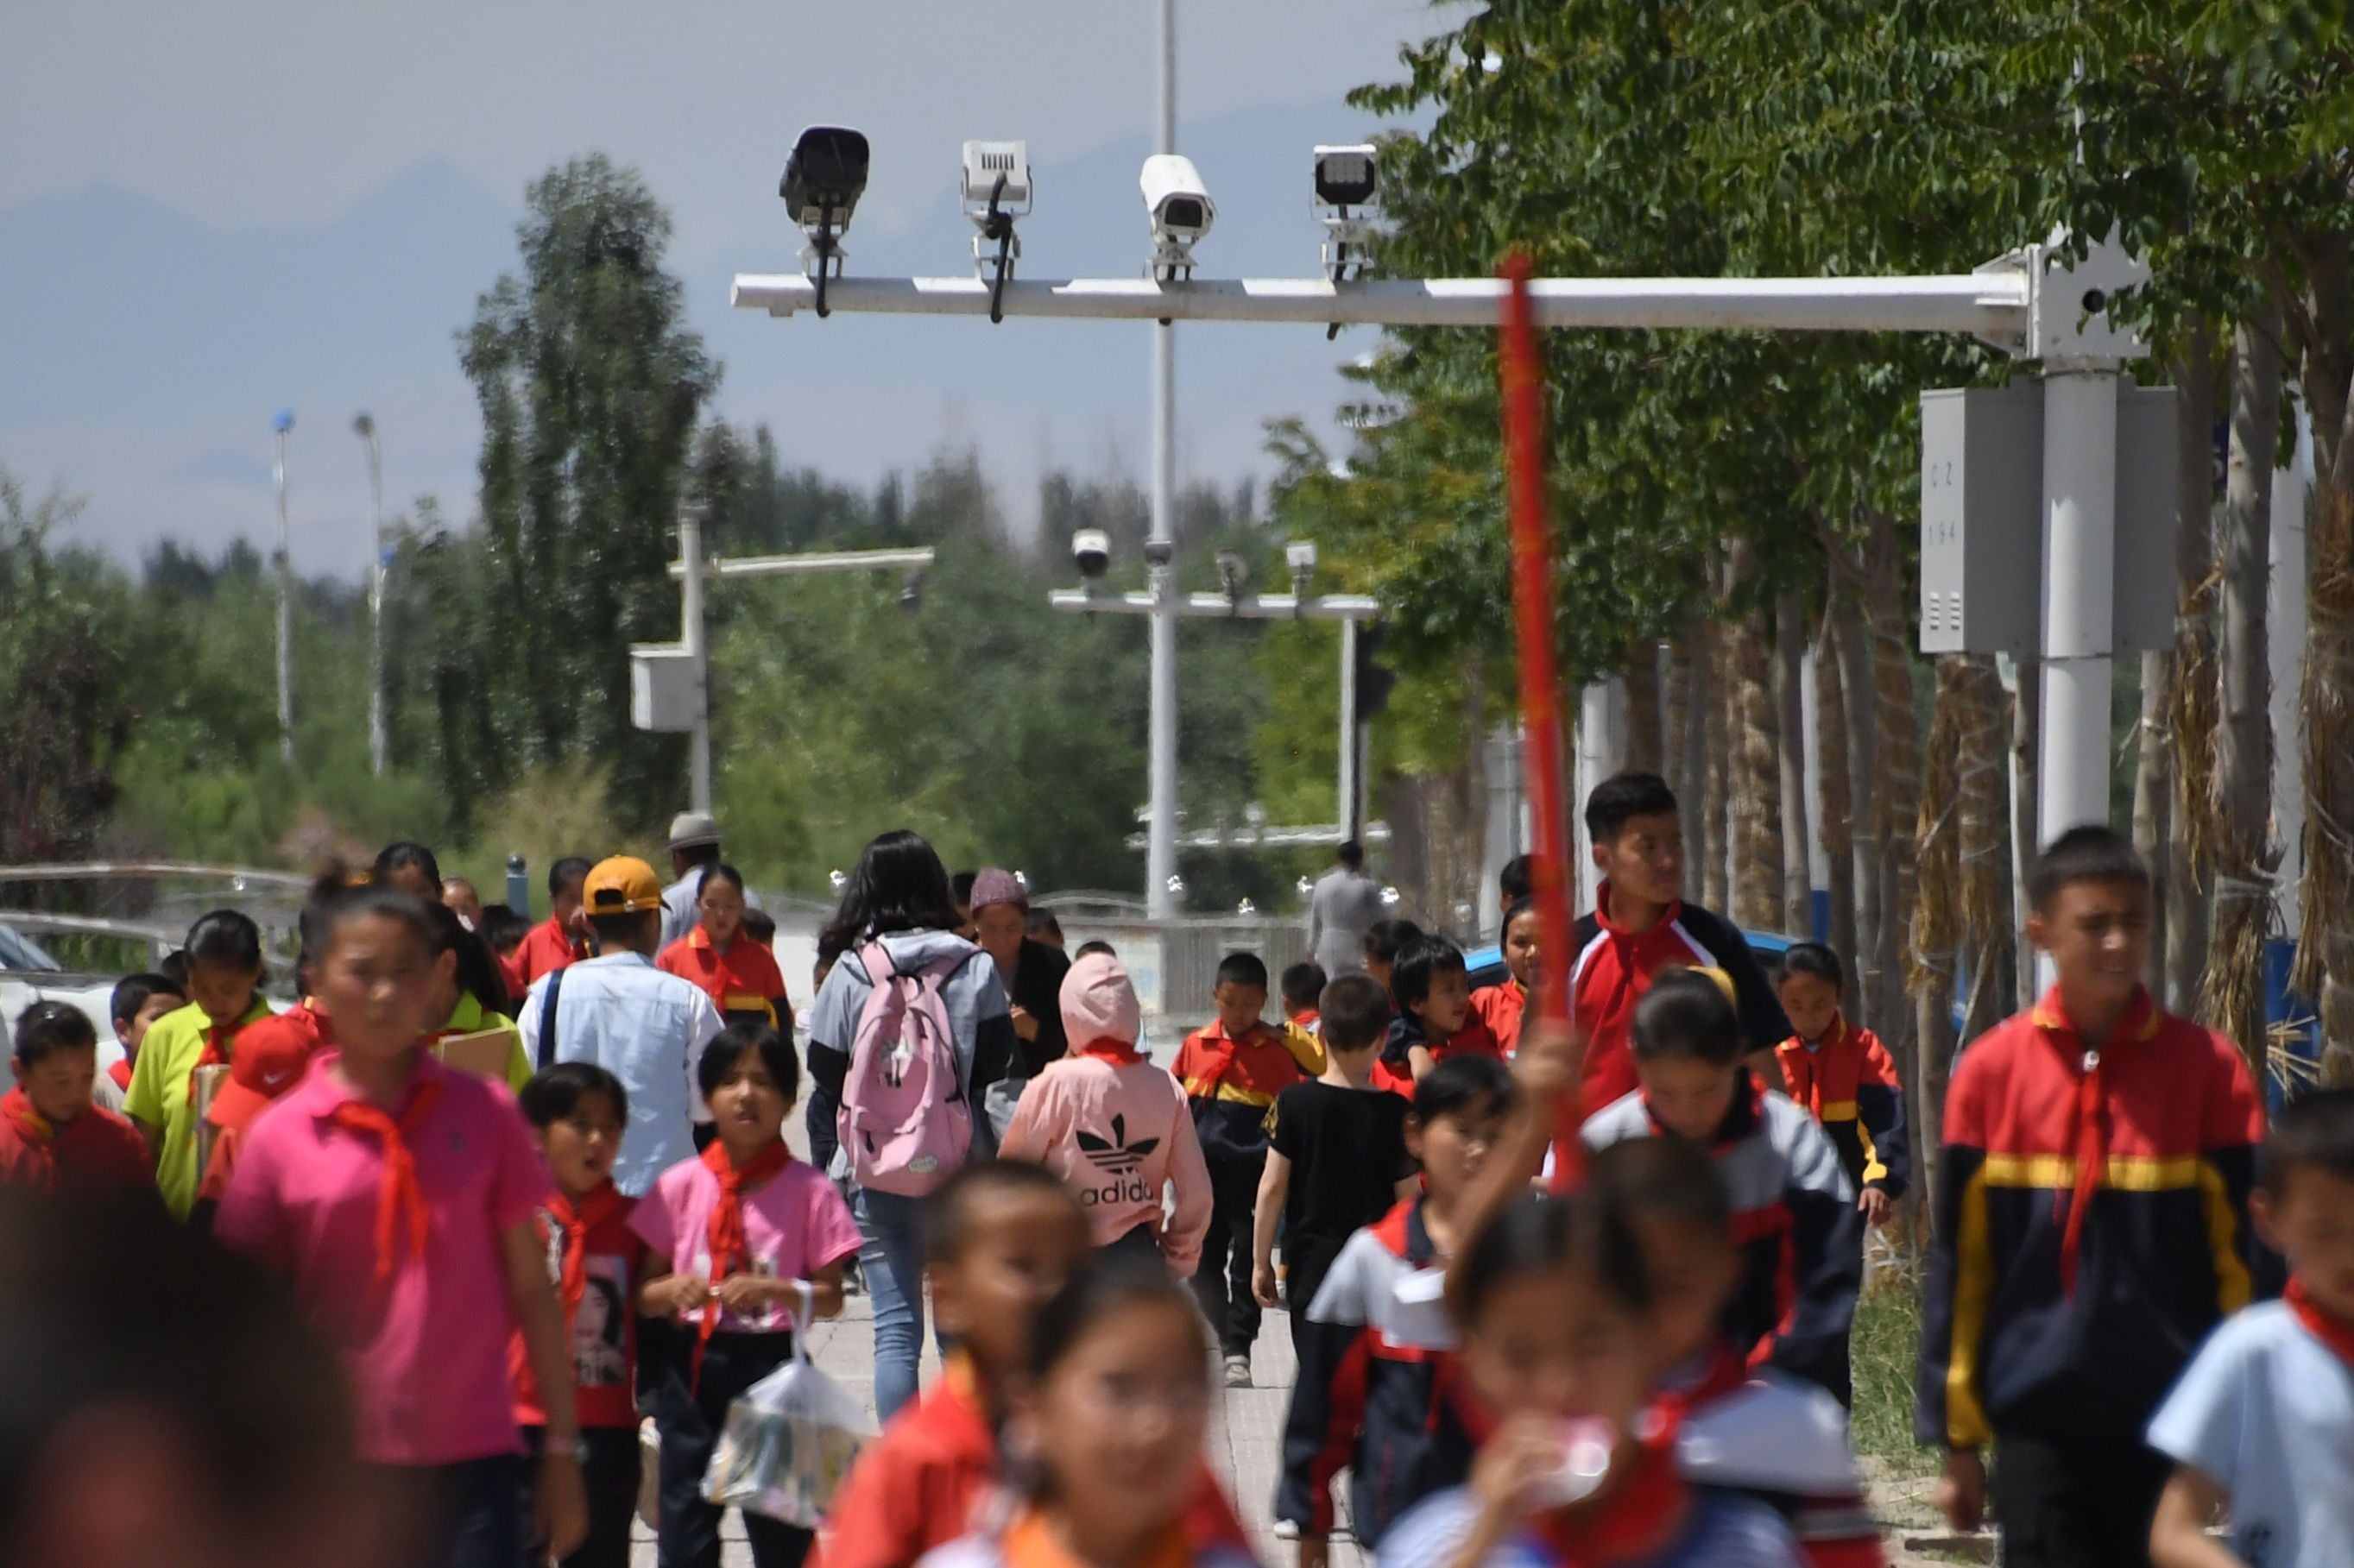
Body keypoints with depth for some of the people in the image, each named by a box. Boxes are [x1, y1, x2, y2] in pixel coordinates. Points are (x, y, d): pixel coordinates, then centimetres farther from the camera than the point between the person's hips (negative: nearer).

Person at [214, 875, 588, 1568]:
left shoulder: (482, 1113, 2)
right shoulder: (280, 1140, 0)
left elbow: (531, 1288, 7)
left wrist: (561, 1447, 5)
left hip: (470, 1460, -1)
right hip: (337, 1469, 1)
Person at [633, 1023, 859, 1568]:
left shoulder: (809, 1192, -2)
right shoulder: (680, 1186, 3)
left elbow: (830, 1297, -2)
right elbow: (643, 1294, 6)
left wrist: (770, 1291, -20)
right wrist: (673, 1290, -17)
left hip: (772, 1362, -2)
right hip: (690, 1365, 2)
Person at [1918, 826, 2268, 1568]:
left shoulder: (2208, 1069, 0)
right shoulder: (1991, 1072, 2)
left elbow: (2239, 1252, 4)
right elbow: (1958, 1260, 6)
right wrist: (1957, 1437, 6)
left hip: (2171, 1423, 0)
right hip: (2038, 1419, 0)